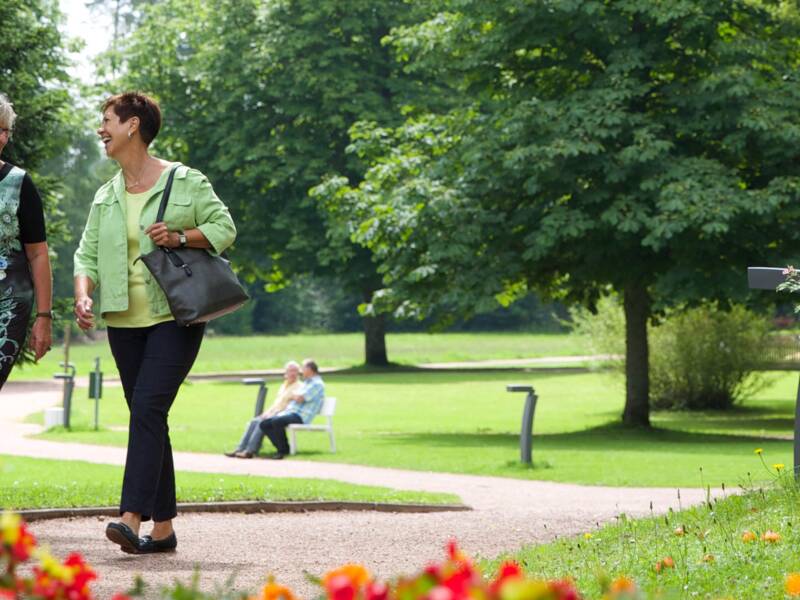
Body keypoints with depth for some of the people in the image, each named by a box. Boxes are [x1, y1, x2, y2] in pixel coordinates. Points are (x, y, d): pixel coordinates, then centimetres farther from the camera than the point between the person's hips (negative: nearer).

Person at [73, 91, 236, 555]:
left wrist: (181, 236, -16)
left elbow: (224, 228, 0)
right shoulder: (106, 196, 14)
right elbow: (87, 253, 11)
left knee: (148, 409, -19)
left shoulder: (186, 182, -1)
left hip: (174, 316, -6)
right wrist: (83, 294, -8)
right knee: (149, 421, 7)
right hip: (125, 322, 6)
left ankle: (132, 517, -26)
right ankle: (163, 528, 12)